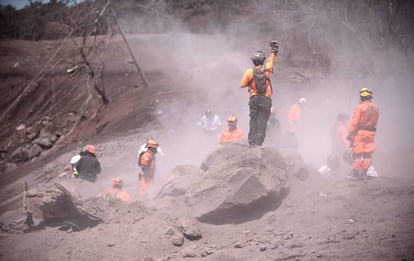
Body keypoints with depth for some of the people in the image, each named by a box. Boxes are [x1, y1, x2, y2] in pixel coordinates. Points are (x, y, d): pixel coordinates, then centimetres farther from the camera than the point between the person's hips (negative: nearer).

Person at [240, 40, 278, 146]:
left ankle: (252, 140, 8)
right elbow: (271, 59, 14)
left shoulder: (249, 71, -7)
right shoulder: (266, 69, -5)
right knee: (263, 121, 1)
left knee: (253, 120, 9)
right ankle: (259, 141, -4)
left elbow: (242, 85, -2)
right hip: (266, 100, -1)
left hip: (254, 99, 1)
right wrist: (274, 50, 31)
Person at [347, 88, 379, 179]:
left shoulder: (359, 107, -11)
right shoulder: (375, 108, 8)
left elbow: (354, 122, -13)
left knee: (357, 154, 2)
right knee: (367, 155, 8)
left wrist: (350, 133, -8)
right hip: (370, 133, 5)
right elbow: (374, 123, 10)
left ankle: (355, 173, 2)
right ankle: (363, 174, 10)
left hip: (359, 132, -5)